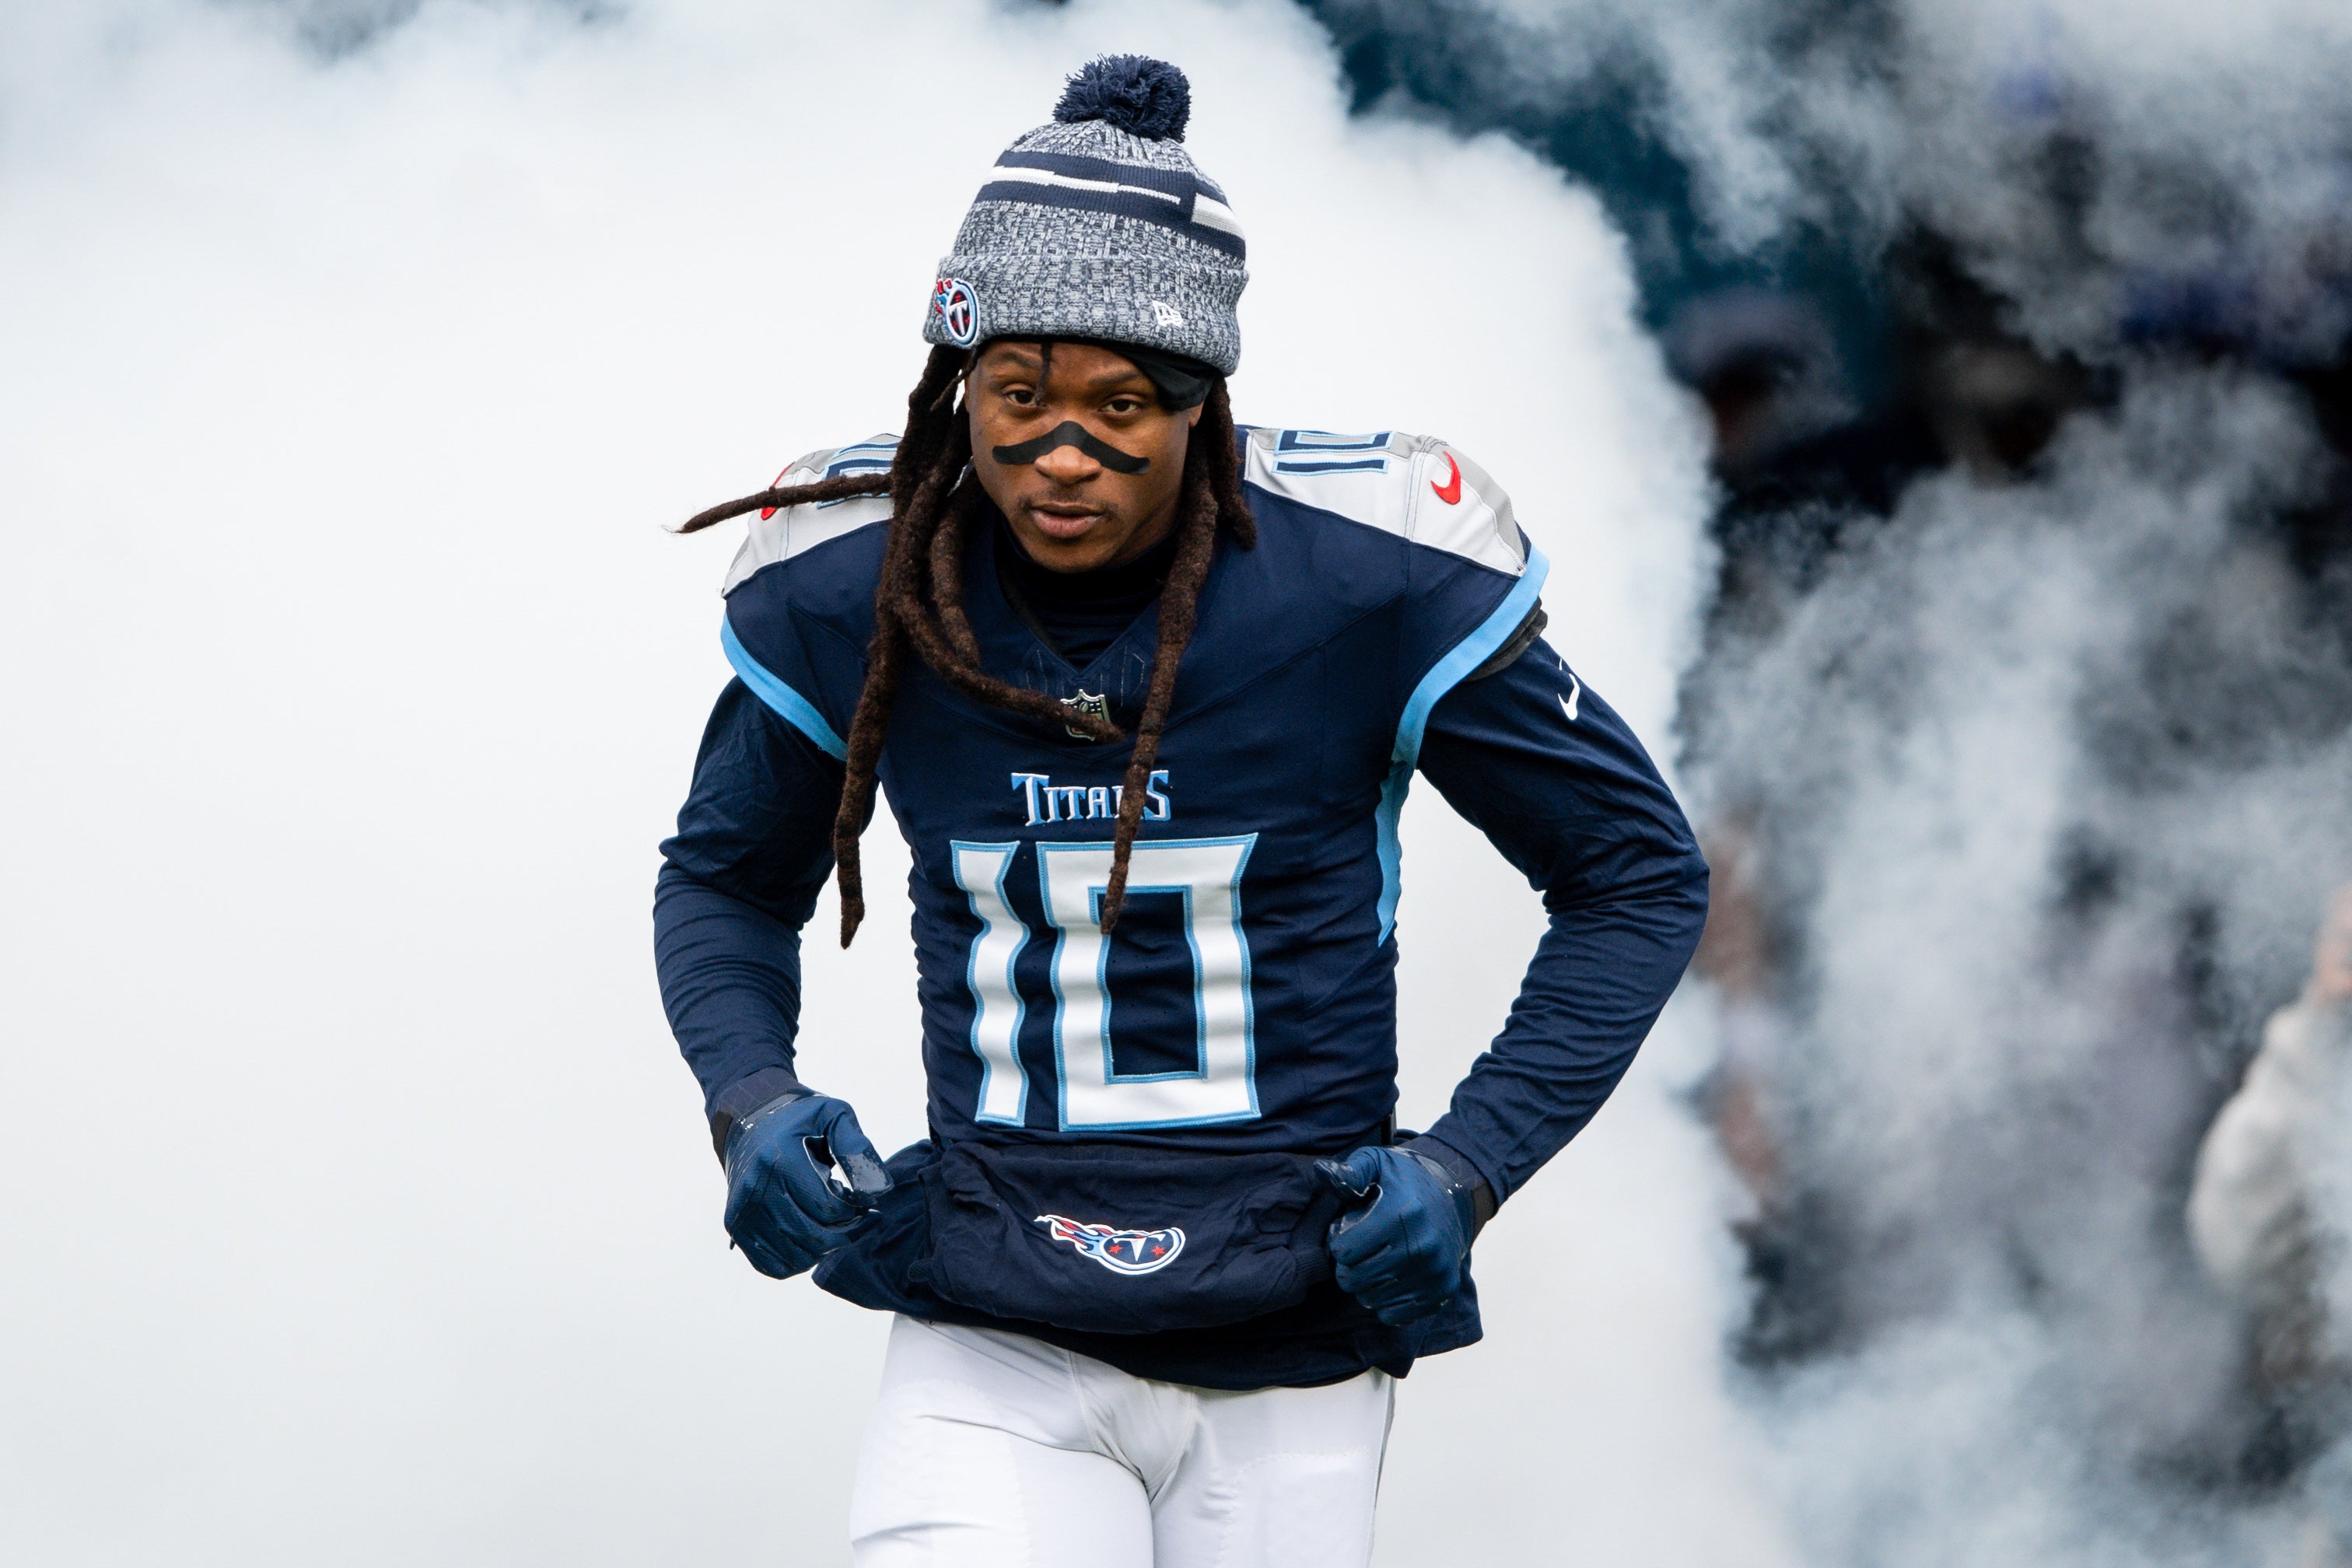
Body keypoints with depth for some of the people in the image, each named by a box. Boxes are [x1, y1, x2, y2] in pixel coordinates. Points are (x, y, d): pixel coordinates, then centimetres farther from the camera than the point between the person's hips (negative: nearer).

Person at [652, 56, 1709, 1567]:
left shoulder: (1372, 577, -10)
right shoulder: (846, 591, -4)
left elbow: (1640, 874, 1)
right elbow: (727, 877, 15)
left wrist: (1468, 1165, -9)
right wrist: (751, 1097, -5)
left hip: (1292, 1350, 0)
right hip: (997, 1353, 0)